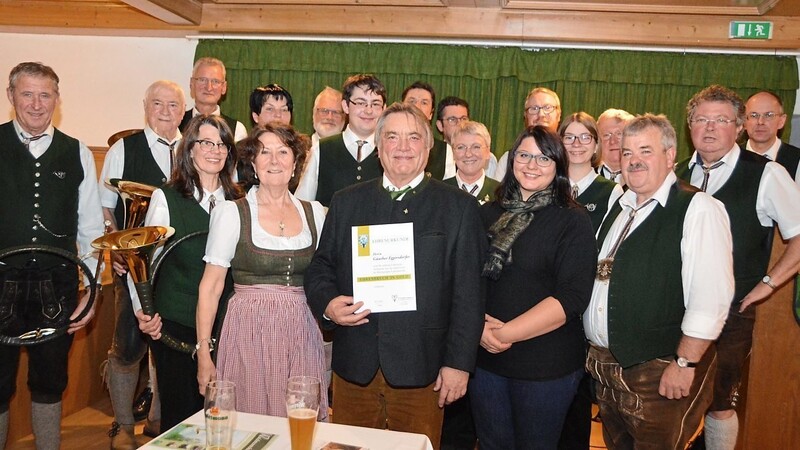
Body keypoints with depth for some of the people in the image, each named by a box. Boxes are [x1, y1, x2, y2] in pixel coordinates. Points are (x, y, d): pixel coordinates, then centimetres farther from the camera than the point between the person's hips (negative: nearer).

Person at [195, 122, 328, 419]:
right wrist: (203, 352, -6)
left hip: (302, 331, 3)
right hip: (249, 332, -3)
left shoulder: (314, 212, 7)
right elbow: (210, 286, -3)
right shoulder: (231, 213, -3)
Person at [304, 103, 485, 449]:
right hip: (354, 367, 3)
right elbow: (321, 266, 12)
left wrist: (459, 362, -7)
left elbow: (468, 292, -3)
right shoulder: (346, 202, 9)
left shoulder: (458, 206, 0)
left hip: (420, 371, -2)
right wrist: (327, 303, -9)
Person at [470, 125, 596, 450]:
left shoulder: (573, 221, -7)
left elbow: (572, 297, -15)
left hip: (546, 364, -3)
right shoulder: (489, 213, 6)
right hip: (484, 355, 4)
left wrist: (506, 333, -18)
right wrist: (479, 326, -12)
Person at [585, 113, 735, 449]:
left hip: (661, 373, -7)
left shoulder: (699, 209, -12)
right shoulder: (617, 206, 11)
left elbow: (711, 298, -19)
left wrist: (684, 364, -18)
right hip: (604, 366, 7)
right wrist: (595, 349, 11)